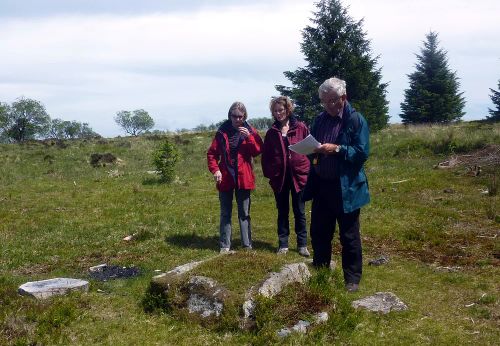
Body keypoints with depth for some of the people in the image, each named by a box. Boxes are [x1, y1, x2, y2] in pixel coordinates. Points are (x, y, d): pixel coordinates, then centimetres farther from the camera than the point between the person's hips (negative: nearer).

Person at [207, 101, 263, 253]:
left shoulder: (250, 131, 2)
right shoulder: (222, 131, 2)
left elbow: (257, 151, -7)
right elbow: (212, 153, 2)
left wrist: (249, 137, -19)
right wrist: (215, 170, -11)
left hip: (243, 178, 0)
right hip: (225, 178, 1)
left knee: (244, 213, 7)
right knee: (225, 214, 8)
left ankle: (247, 245, 13)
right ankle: (225, 245, 14)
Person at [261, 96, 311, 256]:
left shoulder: (300, 128, -1)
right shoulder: (272, 132, 6)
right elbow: (265, 156, 9)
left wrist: (308, 170, -7)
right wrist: (269, 173, 1)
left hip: (298, 175, -2)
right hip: (279, 177, 2)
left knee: (299, 211, 7)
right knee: (282, 212, 10)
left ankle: (302, 244, 16)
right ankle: (283, 244, 19)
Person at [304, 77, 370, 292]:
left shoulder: (356, 121, -9)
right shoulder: (319, 120, 9)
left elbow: (362, 153, -14)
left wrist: (336, 149, -24)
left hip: (346, 188, -6)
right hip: (321, 185, 6)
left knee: (349, 236, 6)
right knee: (319, 233, 14)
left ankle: (352, 279, 18)